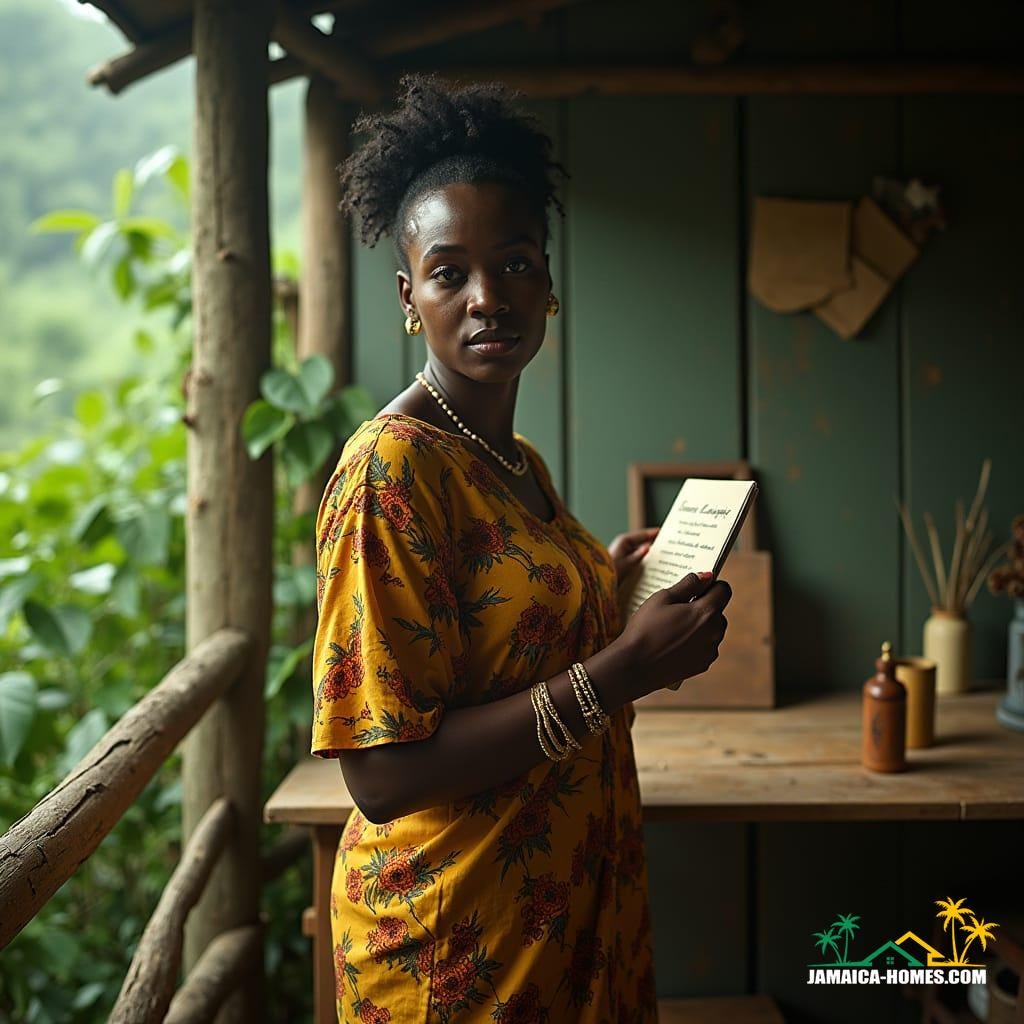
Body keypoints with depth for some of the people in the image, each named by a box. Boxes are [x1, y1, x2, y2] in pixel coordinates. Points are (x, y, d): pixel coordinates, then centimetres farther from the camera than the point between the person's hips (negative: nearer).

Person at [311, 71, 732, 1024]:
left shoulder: (519, 462, 5)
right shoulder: (391, 465, -20)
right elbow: (384, 774, -24)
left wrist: (604, 579, 6)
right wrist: (622, 670, -25)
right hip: (458, 943, -8)